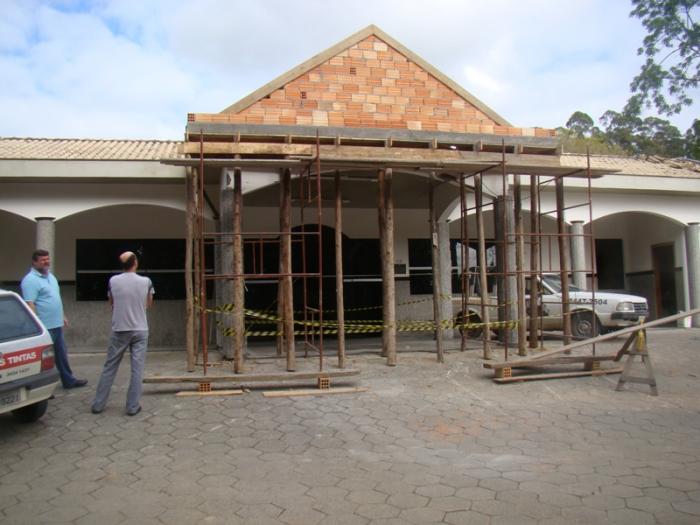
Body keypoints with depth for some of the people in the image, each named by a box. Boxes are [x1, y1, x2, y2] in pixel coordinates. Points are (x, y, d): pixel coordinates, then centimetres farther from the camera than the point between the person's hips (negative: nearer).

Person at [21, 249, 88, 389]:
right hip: (44, 327, -9)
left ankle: (68, 380, 30)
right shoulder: (31, 280, -16)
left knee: (61, 354, 18)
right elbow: (30, 304, -22)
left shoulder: (51, 276, 14)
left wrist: (62, 316, 23)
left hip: (56, 324, 9)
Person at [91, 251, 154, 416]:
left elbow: (111, 304, 11)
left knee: (109, 368, 11)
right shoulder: (146, 281, -5)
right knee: (137, 369, 4)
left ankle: (98, 404, 18)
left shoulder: (113, 281, -4)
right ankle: (133, 406, 6)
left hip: (119, 330, 1)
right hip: (140, 330, -1)